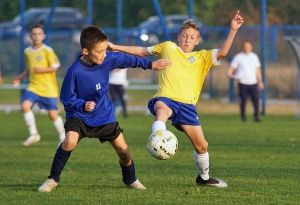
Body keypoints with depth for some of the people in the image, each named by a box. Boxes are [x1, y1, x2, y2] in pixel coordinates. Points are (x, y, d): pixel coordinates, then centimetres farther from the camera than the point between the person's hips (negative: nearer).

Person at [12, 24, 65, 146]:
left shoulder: (47, 51, -8)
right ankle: (33, 134, -8)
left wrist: (41, 70, -20)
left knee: (52, 113, -2)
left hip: (48, 88, -4)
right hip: (34, 86, 4)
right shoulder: (27, 52, 8)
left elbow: (55, 67, -8)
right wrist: (21, 77, 11)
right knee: (25, 105, -18)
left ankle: (63, 136, 21)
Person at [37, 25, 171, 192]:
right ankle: (53, 179, -15)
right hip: (79, 116, -4)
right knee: (70, 141, -31)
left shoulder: (108, 59, -13)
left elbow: (127, 59, 8)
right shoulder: (75, 71, -26)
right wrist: (83, 105, -35)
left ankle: (130, 180, 34)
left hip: (105, 116, 5)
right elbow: (67, 99, -18)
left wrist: (150, 64, 14)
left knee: (123, 150, 5)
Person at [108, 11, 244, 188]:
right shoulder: (168, 47, 18)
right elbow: (142, 51, 27)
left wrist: (233, 30, -9)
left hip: (187, 105, 3)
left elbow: (222, 52, 1)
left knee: (201, 145, 4)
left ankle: (204, 177, 29)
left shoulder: (202, 57, 17)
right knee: (162, 111, -42)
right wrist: (117, 48, 26)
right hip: (165, 99, -3)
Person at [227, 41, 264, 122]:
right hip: (243, 83, -2)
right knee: (243, 101, 0)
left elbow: (257, 69, 21)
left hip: (253, 82, 2)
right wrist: (229, 74, -17)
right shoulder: (238, 57, 4)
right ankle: (243, 116, 15)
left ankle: (256, 116, -5)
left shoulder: (254, 56, 14)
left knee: (256, 99, -10)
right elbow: (231, 67, 3)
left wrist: (260, 81, 19)